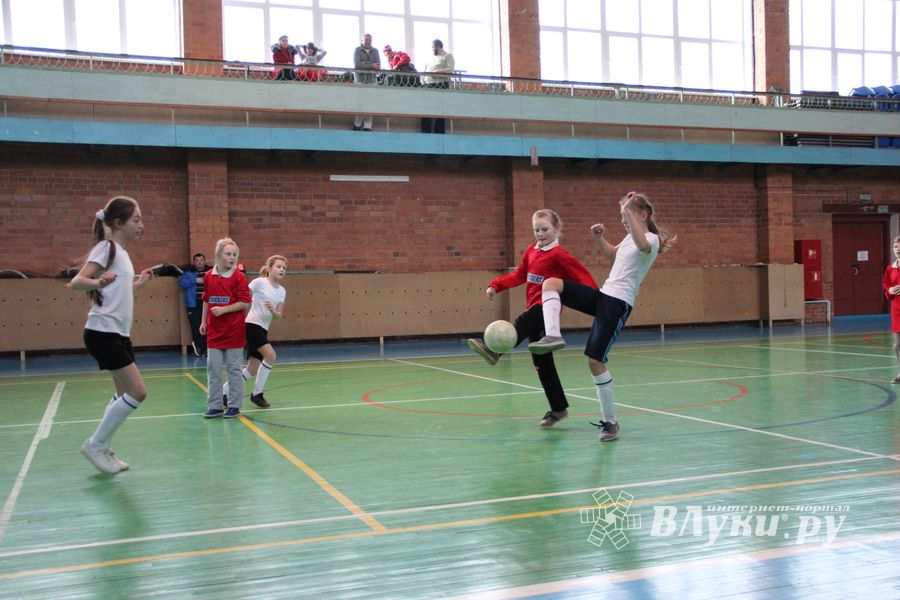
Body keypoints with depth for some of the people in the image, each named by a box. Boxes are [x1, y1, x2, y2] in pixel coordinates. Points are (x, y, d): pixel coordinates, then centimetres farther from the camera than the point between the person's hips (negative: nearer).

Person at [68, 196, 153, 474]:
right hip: (103, 333, -9)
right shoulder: (107, 248, -12)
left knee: (125, 393, 12)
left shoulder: (120, 251, 14)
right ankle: (95, 445, 2)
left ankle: (103, 449, 21)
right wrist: (98, 282, -41)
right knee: (137, 392, -10)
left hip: (118, 333, 9)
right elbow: (76, 282, -22)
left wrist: (139, 283, 29)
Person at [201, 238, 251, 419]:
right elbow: (206, 300, 16)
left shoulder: (239, 277, -8)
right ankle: (215, 405, 14)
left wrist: (223, 309, -19)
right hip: (214, 331, 4)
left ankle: (234, 406, 13)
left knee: (234, 369, 4)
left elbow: (245, 303, -11)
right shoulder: (209, 276, 5)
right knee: (213, 368, 5)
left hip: (234, 331, -4)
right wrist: (204, 321, 13)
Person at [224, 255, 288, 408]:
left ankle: (223, 392, 21)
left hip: (263, 330, 8)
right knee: (270, 355, -23)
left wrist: (273, 310, -15)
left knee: (253, 370, 7)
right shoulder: (259, 282, -7)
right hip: (252, 325, -8)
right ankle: (257, 394, -8)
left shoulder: (282, 291, 11)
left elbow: (280, 315, 6)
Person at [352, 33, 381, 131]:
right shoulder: (357, 50, 4)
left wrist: (364, 64, -14)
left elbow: (378, 66, -1)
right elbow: (356, 65, -10)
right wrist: (371, 65, -13)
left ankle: (367, 126, -6)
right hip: (360, 79, -2)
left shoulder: (375, 51, 13)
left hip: (372, 80, 2)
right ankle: (357, 125, -2)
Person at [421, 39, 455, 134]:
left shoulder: (447, 56, 4)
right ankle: (425, 131, 1)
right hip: (428, 85, 6)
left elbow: (450, 70, -10)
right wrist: (423, 81, 8)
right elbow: (425, 70, 25)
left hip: (440, 85, -6)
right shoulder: (431, 57, 25)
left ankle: (439, 132, -2)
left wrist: (435, 72, -18)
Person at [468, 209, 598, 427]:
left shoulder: (559, 255, -8)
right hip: (534, 307, 8)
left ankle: (494, 350, -64)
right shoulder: (531, 251, 13)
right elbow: (520, 275, 22)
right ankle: (558, 408, 15)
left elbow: (581, 275, -12)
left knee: (522, 325, -37)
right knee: (541, 362, 8)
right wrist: (496, 285, 13)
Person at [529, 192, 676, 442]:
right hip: (603, 294, 9)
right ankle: (553, 336, -22)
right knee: (551, 283, -6)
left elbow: (642, 246, -38)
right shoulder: (631, 237, 17)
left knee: (595, 359, -11)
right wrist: (599, 237, 16)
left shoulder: (651, 239, -10)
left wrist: (629, 210, -38)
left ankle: (610, 421, 2)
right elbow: (611, 253, 36)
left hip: (618, 304, -9)